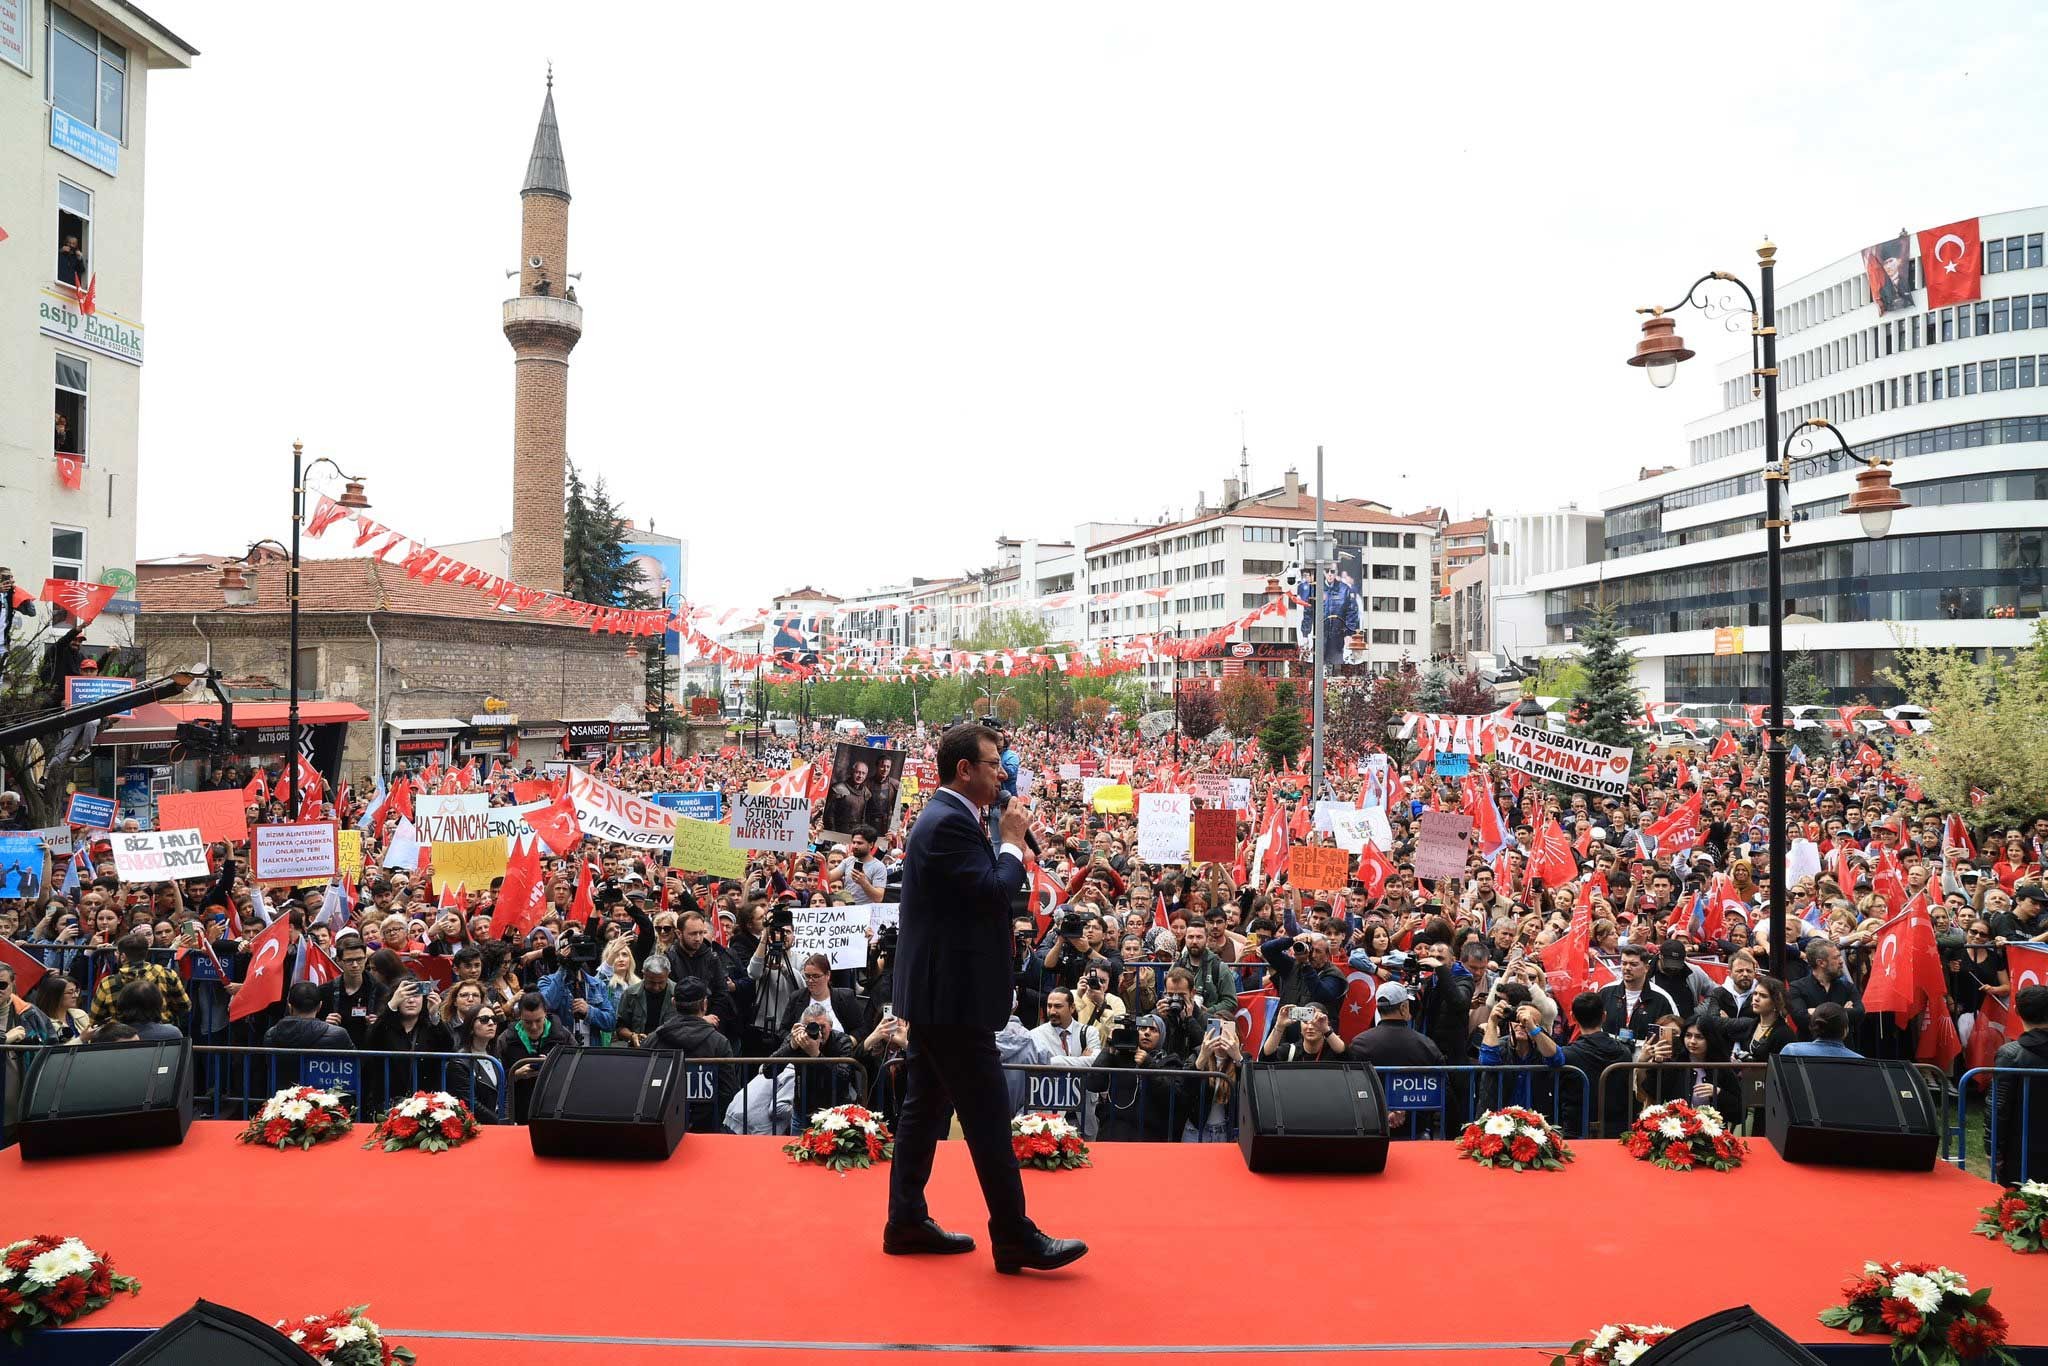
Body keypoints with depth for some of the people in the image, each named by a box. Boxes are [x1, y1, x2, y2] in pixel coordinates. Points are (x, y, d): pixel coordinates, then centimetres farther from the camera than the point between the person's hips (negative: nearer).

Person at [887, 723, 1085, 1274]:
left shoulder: (942, 817, 14)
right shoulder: (951, 822, -19)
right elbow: (993, 893, -22)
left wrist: (1007, 842, 8)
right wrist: (1013, 842, -12)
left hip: (933, 993, 11)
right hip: (953, 996, -11)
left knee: (925, 1106, 16)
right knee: (988, 1116, -3)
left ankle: (907, 1220, 25)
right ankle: (1015, 1239, 6)